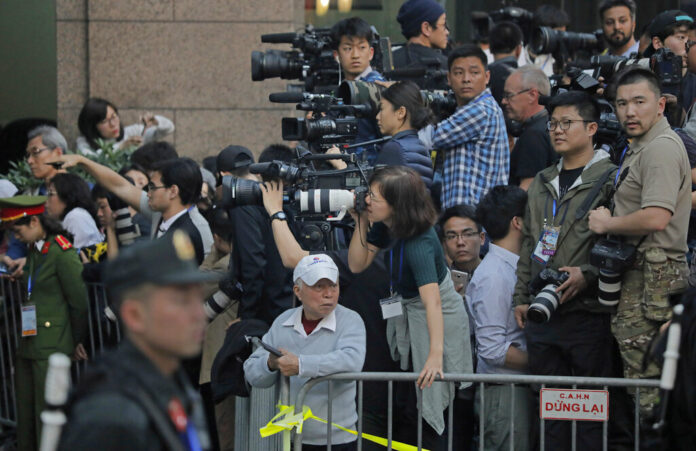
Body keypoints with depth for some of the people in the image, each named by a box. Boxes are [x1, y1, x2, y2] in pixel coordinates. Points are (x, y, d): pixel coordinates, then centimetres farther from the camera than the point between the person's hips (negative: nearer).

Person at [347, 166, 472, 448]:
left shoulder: (419, 244, -34)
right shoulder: (386, 227, -8)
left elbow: (432, 301, -43)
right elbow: (357, 265, -3)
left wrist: (435, 355, -51)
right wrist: (360, 224, -16)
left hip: (438, 322, -8)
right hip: (405, 316, 8)